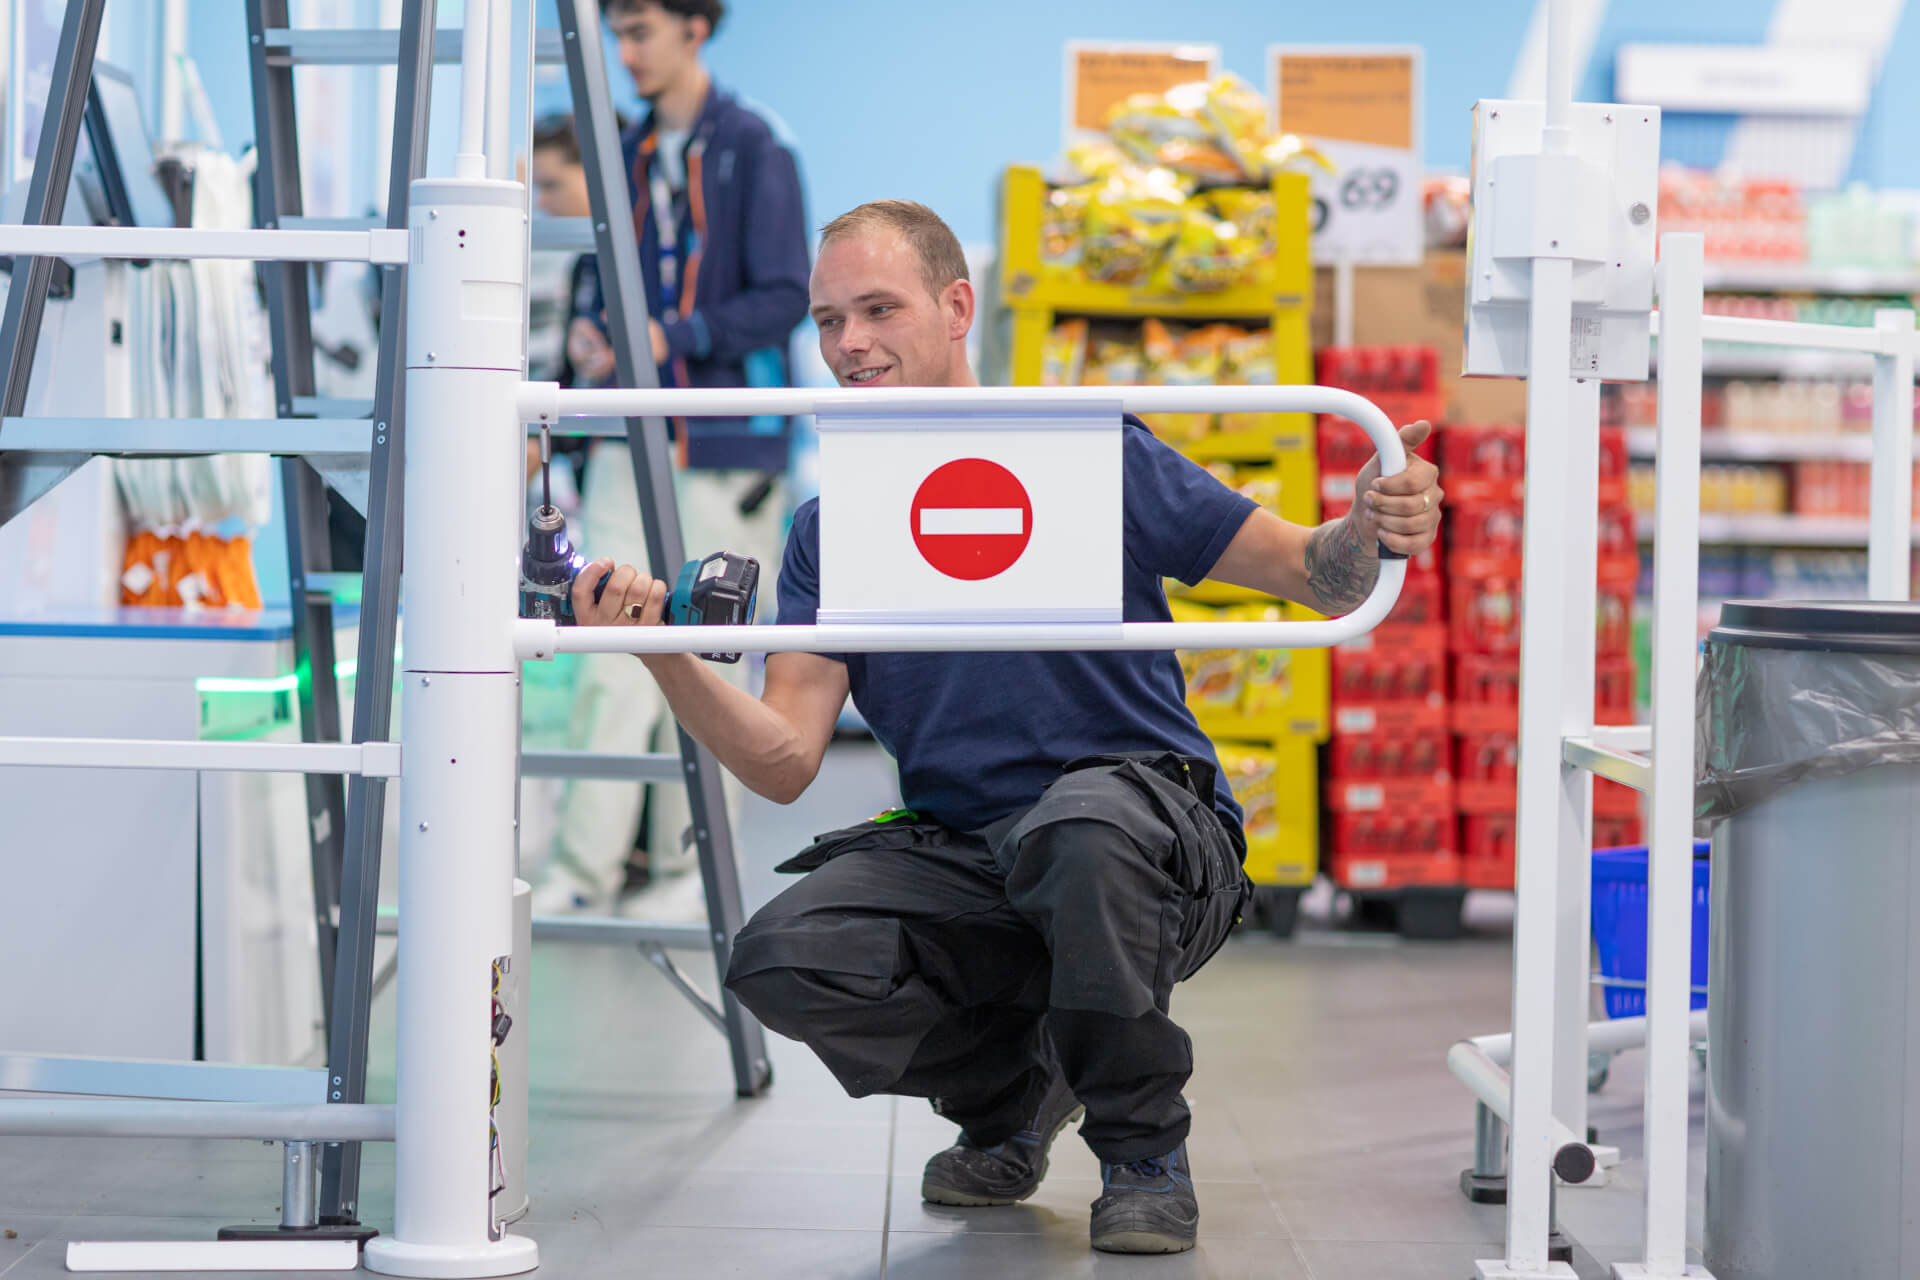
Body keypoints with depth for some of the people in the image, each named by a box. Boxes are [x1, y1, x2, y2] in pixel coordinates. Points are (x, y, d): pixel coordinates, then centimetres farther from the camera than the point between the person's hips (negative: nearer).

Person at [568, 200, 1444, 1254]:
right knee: (781, 959, -24)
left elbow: (1315, 578, -2)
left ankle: (1144, 1151, -12)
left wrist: (1371, 530, -26)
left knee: (1078, 825, -39)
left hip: (1148, 835, -3)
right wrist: (664, 657, -23)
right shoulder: (828, 533, 7)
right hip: (956, 856, 4)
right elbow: (784, 761, -5)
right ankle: (1011, 1090, 8)